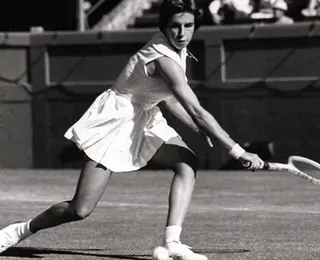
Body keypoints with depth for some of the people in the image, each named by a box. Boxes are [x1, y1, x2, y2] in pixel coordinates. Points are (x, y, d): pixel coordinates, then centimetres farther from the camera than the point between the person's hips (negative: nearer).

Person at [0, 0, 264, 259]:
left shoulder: (177, 49, -1)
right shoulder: (165, 60, -30)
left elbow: (170, 98, 15)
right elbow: (197, 112, -33)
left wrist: (200, 130, 5)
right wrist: (239, 152, -30)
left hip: (144, 119, 9)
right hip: (116, 121, -9)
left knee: (187, 162, -16)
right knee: (81, 210, -9)